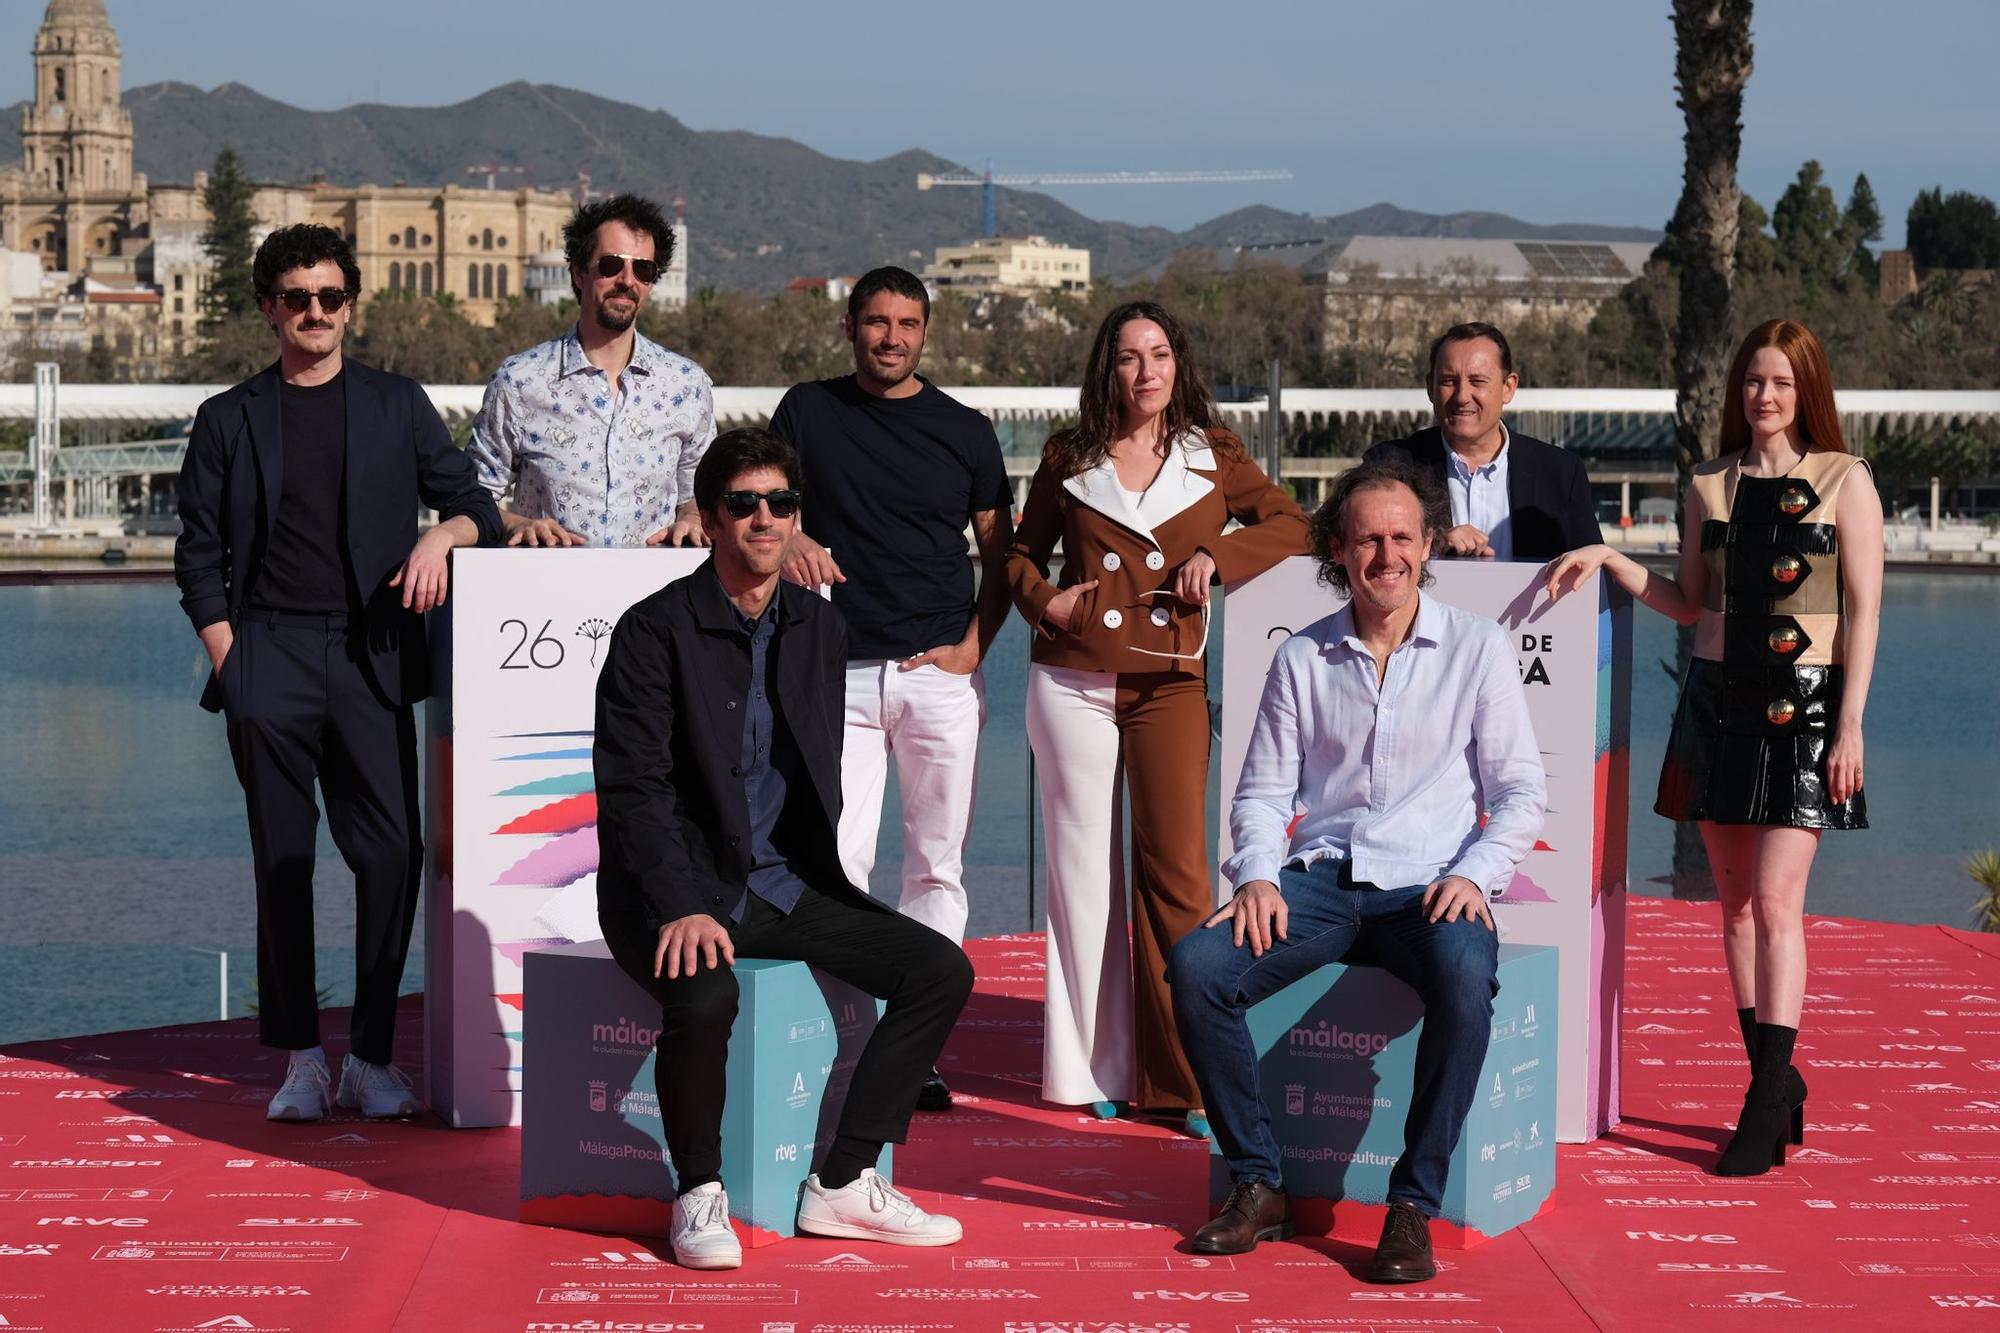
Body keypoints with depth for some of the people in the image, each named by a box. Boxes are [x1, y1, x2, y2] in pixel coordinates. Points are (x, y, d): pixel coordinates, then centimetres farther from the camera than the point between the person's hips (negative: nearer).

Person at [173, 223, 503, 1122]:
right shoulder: (229, 420, 10)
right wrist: (228, 663, -3)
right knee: (282, 860, 1)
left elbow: (472, 502, 13)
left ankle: (372, 1057, 2)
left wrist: (443, 534, -10)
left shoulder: (397, 405, 13)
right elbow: (199, 558, 8)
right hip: (269, 661, 0)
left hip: (372, 655, 1)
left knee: (392, 852, -8)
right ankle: (301, 1060, 7)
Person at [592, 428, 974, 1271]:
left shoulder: (820, 629, 9)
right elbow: (631, 789, -16)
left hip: (783, 884, 7)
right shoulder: (655, 630, -10)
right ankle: (699, 1193, -12)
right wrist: (683, 907, -27)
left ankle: (842, 1185, -2)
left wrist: (811, 881, 5)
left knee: (940, 970, -9)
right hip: (674, 888, -6)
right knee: (704, 996, -37)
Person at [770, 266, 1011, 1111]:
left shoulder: (965, 431, 9)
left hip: (940, 674, 1)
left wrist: (974, 644, -1)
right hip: (839, 672, -1)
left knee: (937, 866, 2)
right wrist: (787, 540, -10)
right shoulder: (808, 411, 8)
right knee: (836, 864, -7)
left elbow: (1000, 554, 13)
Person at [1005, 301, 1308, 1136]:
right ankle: (1093, 1068, 11)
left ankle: (1183, 1077, -1)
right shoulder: (1070, 460, 9)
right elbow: (1020, 552, 19)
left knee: (1175, 870, -7)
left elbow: (1291, 524, 10)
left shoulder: (1210, 457, 8)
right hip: (1073, 682, 1)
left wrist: (1217, 554, -5)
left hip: (1168, 683, -1)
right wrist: (1044, 601, -1)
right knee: (1084, 870, 3)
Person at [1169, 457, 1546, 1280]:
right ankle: (1258, 1185, -11)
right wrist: (1258, 874, -7)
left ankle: (1413, 1205, -25)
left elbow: (1521, 790, 5)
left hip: (1428, 885, -2)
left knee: (1465, 977, -37)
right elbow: (1263, 789, 13)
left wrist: (1475, 873, -13)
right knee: (1195, 967, -24)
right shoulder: (1301, 658, 11)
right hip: (1319, 880, 3)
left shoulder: (1477, 649, 5)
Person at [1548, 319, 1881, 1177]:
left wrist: (1849, 724, -8)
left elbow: (1863, 609, -2)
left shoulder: (1845, 482, 0)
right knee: (1734, 898, 5)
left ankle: (1767, 1103, -10)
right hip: (1716, 698, 5)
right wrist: (1610, 559, 1)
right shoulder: (1709, 487, 11)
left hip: (1803, 704, -4)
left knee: (1775, 898, -12)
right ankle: (1775, 1080, 16)